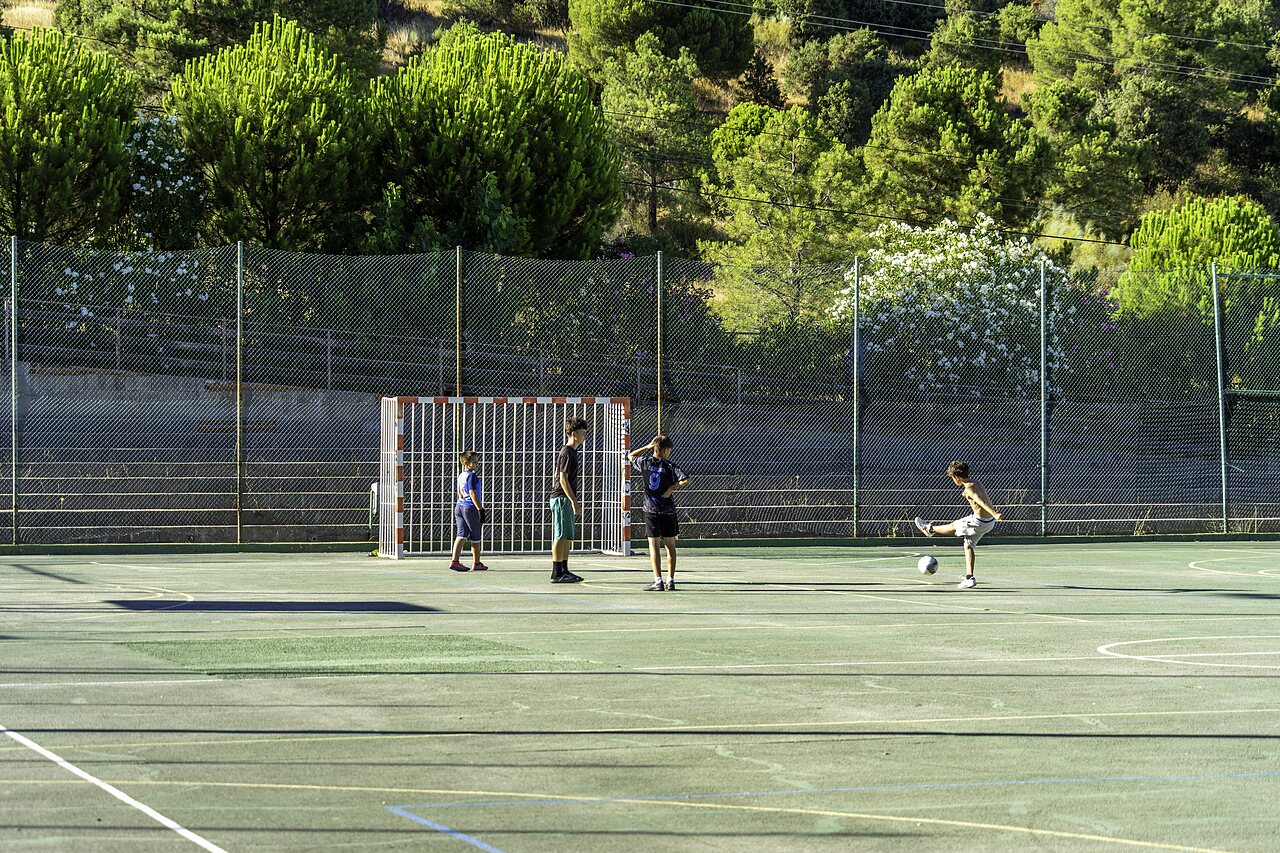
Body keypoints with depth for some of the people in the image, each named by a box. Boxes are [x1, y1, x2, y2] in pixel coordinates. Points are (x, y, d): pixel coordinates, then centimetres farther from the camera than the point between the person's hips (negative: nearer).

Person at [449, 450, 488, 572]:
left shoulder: (461, 476, 14)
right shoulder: (472, 476, -12)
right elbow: (473, 494, -19)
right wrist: (480, 509, -19)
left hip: (459, 506, 8)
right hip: (470, 507, -8)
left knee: (461, 535, 1)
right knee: (475, 538, 5)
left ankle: (455, 561, -11)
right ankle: (476, 564, 15)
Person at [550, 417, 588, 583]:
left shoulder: (571, 452, 17)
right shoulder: (567, 453, -14)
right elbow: (563, 479, -19)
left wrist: (574, 502, 23)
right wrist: (574, 502, -21)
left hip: (567, 500, 10)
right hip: (562, 499, -10)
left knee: (567, 537, 12)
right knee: (561, 537, -9)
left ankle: (564, 571, 16)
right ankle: (556, 573, -8)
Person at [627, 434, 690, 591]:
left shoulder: (645, 463, -1)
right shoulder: (669, 466, -7)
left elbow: (630, 456, 20)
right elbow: (685, 480, -19)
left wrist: (647, 447, 12)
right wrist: (671, 488, -6)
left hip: (651, 510, 1)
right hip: (668, 511, 0)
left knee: (654, 545, 0)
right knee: (670, 545, 9)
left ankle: (658, 581, -7)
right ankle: (671, 581, 9)